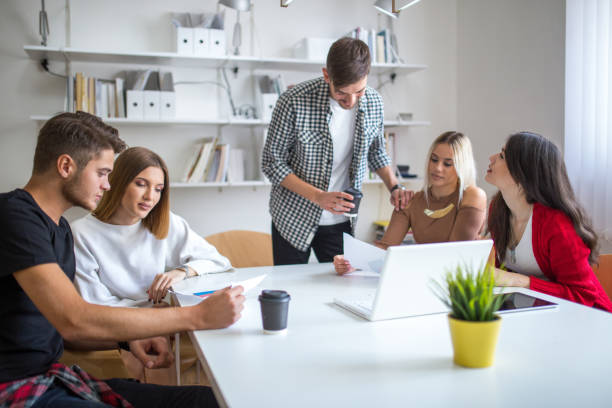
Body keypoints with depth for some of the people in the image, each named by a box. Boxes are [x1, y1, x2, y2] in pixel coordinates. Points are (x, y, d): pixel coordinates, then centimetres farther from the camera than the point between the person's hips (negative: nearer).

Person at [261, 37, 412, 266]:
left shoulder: (374, 102, -7)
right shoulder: (294, 102, -22)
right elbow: (272, 162, -14)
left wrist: (394, 187, -6)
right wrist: (318, 196, -23)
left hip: (341, 220, 3)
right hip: (293, 219, -3)